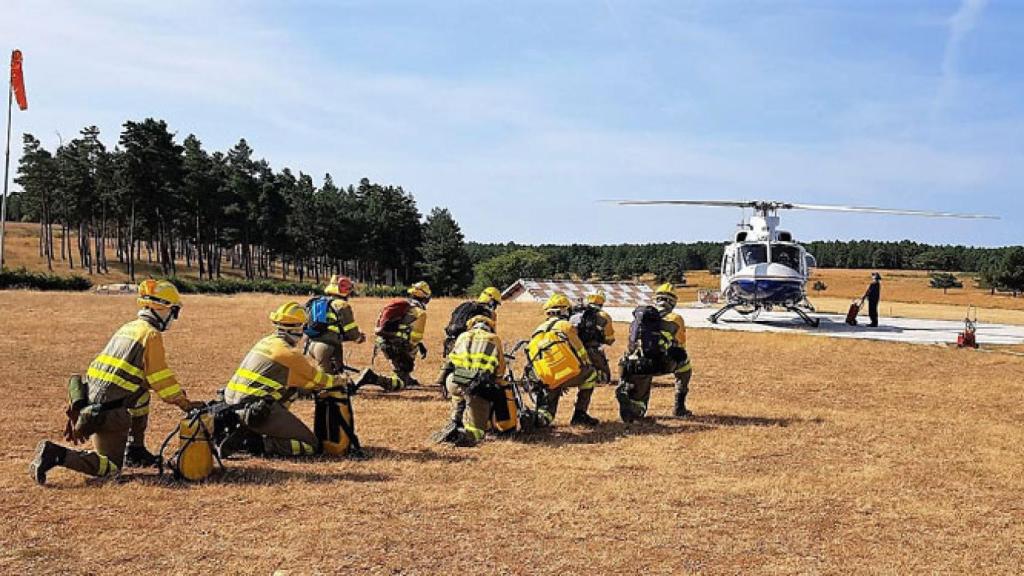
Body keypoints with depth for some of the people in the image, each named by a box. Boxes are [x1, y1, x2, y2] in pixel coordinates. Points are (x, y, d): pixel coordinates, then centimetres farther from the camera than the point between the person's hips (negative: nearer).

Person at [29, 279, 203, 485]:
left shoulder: (127, 328, 17)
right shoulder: (151, 335, -8)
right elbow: (160, 378, -8)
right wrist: (184, 403, 0)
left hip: (88, 401, 9)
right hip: (108, 411, -9)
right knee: (112, 468, -2)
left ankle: (136, 447, 28)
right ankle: (57, 454, -16)